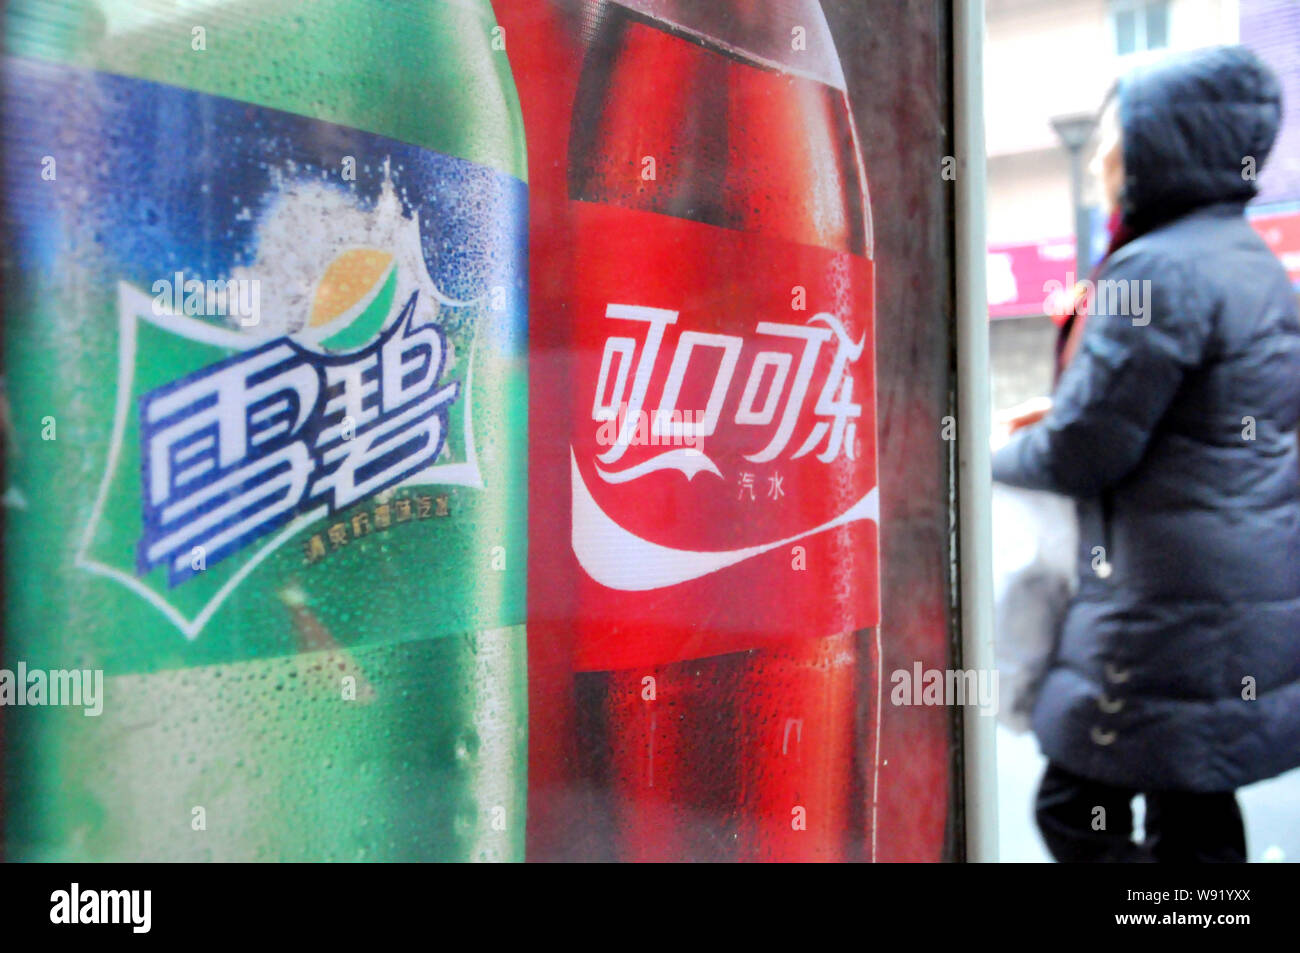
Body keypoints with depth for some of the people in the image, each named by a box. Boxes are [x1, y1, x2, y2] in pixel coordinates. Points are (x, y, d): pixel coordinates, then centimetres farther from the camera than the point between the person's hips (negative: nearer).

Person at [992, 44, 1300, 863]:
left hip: (1174, 611, -10)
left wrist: (996, 457, 3)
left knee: (1075, 811, 3)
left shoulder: (1159, 268, -17)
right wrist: (1053, 423, 14)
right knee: (1195, 823, 18)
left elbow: (1080, 452, -17)